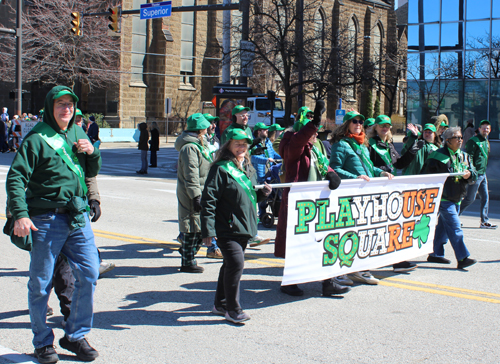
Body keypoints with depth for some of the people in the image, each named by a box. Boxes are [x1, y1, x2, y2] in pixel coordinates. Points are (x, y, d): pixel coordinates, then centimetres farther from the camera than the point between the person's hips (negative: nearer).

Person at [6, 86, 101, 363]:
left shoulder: (77, 133, 12)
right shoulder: (36, 139, -7)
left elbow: (91, 173, 20)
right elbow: (16, 177, -12)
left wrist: (92, 153, -1)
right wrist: (20, 214, -23)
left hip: (78, 216, 6)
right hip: (47, 219, -5)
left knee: (89, 275, 5)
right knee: (41, 283, 4)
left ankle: (75, 335, 20)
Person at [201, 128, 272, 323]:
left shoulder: (248, 168, 14)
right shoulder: (221, 169, -11)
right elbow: (208, 199, -15)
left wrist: (263, 192, 3)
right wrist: (208, 230, -19)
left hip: (244, 227, 8)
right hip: (227, 227, -8)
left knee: (230, 265, 16)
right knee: (236, 263, -14)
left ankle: (220, 304, 29)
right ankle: (232, 309, -1)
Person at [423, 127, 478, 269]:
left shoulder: (464, 156, 14)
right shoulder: (438, 155, -9)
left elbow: (474, 175, 12)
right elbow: (427, 176, -8)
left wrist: (469, 174, -12)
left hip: (456, 198, 7)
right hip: (444, 198, -7)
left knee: (443, 227, 14)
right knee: (455, 228, -12)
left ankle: (436, 254, 23)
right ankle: (462, 258, -13)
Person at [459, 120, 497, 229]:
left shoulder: (486, 142, 16)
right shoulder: (473, 141, -12)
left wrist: (484, 172, 20)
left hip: (483, 174, 8)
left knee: (485, 198, 7)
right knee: (470, 198, -5)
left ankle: (484, 221, 12)